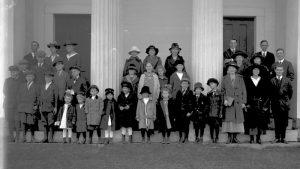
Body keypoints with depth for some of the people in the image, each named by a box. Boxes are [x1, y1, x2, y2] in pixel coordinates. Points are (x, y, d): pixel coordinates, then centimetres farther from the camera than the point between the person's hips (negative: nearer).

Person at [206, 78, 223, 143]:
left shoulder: (220, 93, 0)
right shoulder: (209, 94, 9)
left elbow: (221, 104, -1)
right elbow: (207, 104, 11)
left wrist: (220, 113, -5)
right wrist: (207, 112, 5)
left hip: (217, 113, -3)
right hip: (210, 113, 3)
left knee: (217, 126, -1)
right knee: (211, 126, 3)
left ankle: (216, 138, 9)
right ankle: (212, 139, 10)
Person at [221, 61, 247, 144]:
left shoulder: (240, 78, 10)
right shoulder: (225, 79, 9)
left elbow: (244, 91, 9)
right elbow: (222, 91, 7)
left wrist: (243, 102, 2)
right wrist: (225, 100, -7)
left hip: (238, 102, 1)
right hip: (228, 102, -1)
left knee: (238, 118, -1)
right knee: (229, 118, -6)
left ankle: (235, 137, 4)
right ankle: (230, 137, -3)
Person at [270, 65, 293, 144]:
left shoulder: (287, 80, 4)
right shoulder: (271, 81, 1)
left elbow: (290, 91, 10)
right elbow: (269, 93, 5)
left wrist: (287, 100, 9)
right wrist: (272, 100, 3)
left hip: (284, 104, 1)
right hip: (275, 104, 0)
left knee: (284, 122, 3)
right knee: (276, 122, 3)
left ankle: (283, 138, 12)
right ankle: (277, 138, 11)